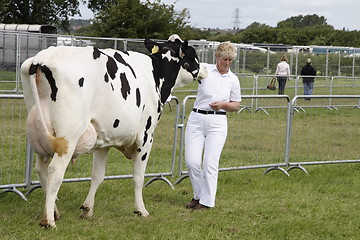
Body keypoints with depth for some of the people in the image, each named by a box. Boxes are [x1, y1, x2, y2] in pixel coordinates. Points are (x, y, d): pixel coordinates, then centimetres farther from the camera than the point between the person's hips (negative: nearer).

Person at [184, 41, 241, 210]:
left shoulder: (233, 80, 6)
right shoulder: (205, 69, 2)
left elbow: (236, 105, 13)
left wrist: (223, 105, -6)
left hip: (217, 122, 0)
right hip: (196, 119, 0)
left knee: (210, 163, -4)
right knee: (192, 161, -3)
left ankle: (207, 201, 7)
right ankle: (198, 195, 19)